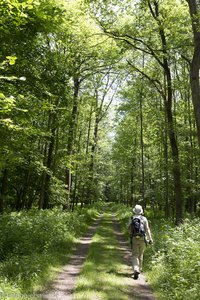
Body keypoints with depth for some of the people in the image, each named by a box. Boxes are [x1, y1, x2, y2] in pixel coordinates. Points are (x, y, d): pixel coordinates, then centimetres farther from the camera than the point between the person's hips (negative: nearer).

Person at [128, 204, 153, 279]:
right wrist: (150, 239, 0)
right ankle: (139, 269, 31)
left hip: (134, 239, -1)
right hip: (142, 239, 1)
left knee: (135, 255, 1)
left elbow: (129, 229, 7)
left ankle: (136, 270, -17)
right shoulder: (144, 219, -2)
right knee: (140, 255, 19)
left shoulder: (131, 219, -1)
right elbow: (147, 229, -5)